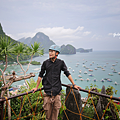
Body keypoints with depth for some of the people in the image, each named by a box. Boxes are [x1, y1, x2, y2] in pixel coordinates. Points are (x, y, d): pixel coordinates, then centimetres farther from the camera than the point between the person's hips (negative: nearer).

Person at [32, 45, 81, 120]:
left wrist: (74, 85, 6)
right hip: (47, 90, 1)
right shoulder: (45, 63, 1)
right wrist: (36, 87, 12)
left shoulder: (61, 63, -1)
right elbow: (40, 75, 9)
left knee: (56, 109, 7)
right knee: (47, 109, 7)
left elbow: (67, 74, 5)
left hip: (57, 91, 0)